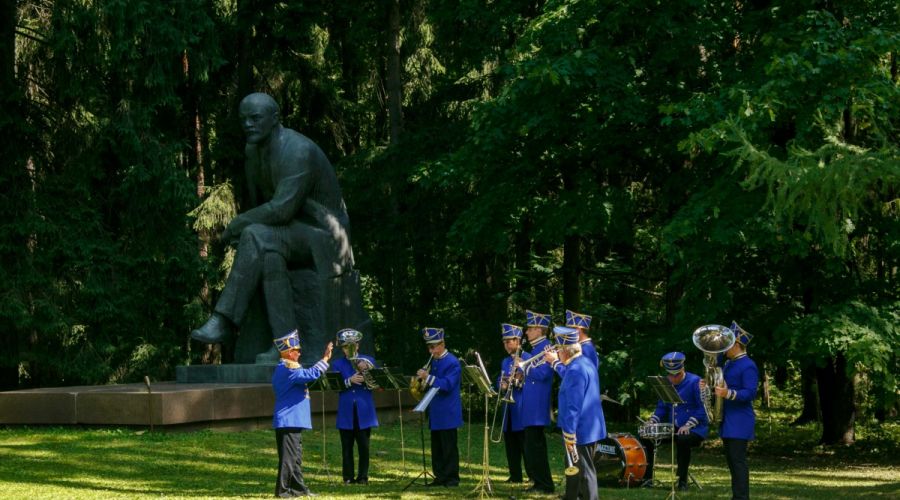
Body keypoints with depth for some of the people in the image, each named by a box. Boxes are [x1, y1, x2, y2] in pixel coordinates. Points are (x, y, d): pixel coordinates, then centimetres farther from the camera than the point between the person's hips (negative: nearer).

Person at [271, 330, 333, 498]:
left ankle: (298, 487, 19)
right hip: (289, 420, -11)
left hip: (292, 420, 11)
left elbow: (306, 376, 26)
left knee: (296, 455, 14)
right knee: (288, 456, -7)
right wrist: (325, 358, -19)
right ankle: (282, 489, -4)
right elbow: (311, 374, -27)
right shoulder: (287, 370, -17)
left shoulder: (284, 369, 16)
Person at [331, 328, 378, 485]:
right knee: (347, 447, 3)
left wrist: (366, 372, -14)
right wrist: (350, 381, -19)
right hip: (346, 412, 0)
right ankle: (348, 477, 9)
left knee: (364, 446, 0)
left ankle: (363, 476, 7)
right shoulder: (338, 364, 9)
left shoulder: (368, 361, 10)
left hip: (364, 412, 0)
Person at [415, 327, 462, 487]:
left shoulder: (452, 363, -12)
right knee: (436, 448, 11)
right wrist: (423, 381, 1)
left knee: (449, 448, -4)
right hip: (435, 413, 8)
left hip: (447, 413, -8)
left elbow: (447, 385, -22)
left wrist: (428, 378, -26)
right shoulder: (433, 362, 14)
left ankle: (452, 478, 1)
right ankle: (440, 477, 17)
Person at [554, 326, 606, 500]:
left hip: (580, 431, -10)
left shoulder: (575, 370, -22)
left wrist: (569, 435, -21)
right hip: (591, 427, 10)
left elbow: (573, 406, -23)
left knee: (585, 472, -4)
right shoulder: (587, 363, 9)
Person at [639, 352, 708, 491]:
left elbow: (703, 409, -14)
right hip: (672, 427, 7)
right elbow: (661, 408, 13)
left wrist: (688, 425, -24)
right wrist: (652, 422, -6)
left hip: (694, 429, -7)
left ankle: (682, 481, -23)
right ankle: (647, 477, 0)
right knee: (646, 436, -6)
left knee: (682, 440, -37)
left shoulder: (695, 382, -10)